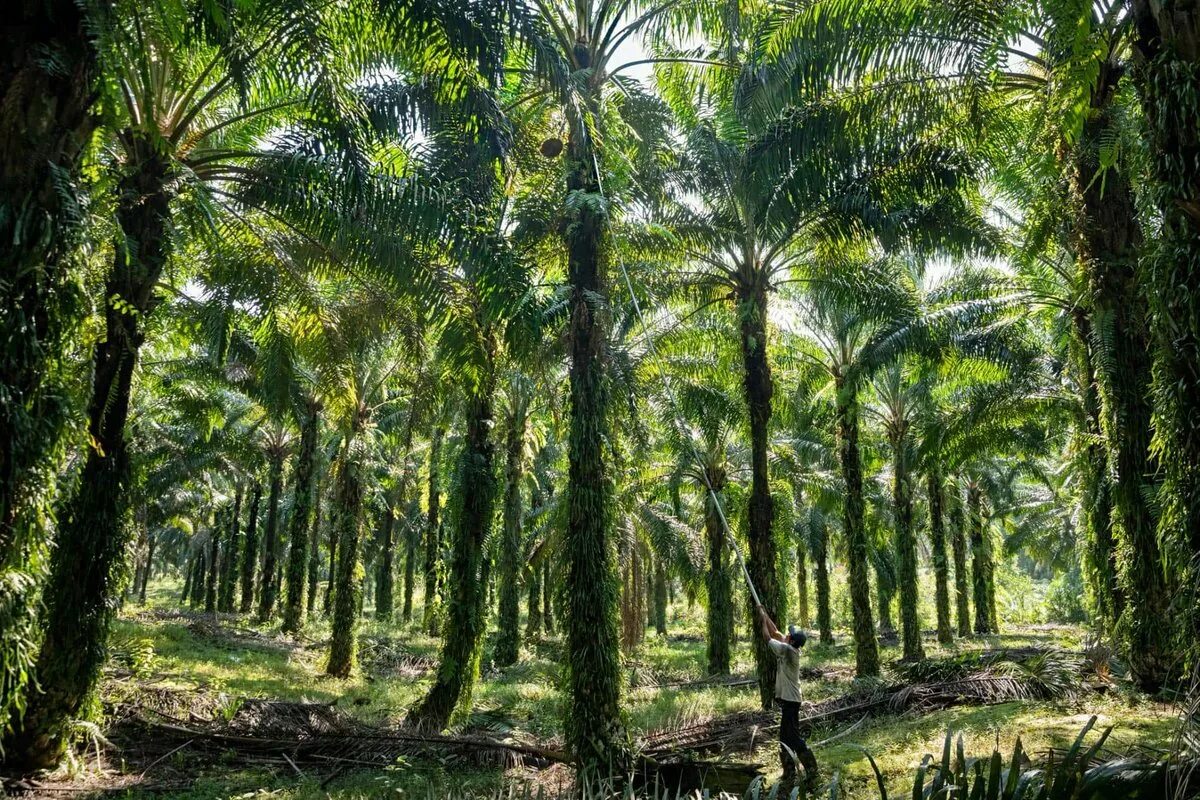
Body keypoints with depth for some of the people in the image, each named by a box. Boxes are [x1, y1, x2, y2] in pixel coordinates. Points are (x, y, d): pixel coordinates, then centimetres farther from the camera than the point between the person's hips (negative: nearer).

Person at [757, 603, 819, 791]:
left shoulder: (787, 649, -19)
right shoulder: (791, 647, 6)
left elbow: (768, 637, -12)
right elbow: (775, 632, 17)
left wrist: (762, 619, 0)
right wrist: (765, 614, 18)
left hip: (789, 700, -10)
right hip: (788, 698, 10)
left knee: (793, 736, -11)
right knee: (785, 737, 15)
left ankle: (811, 771, -11)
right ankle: (789, 772, 20)